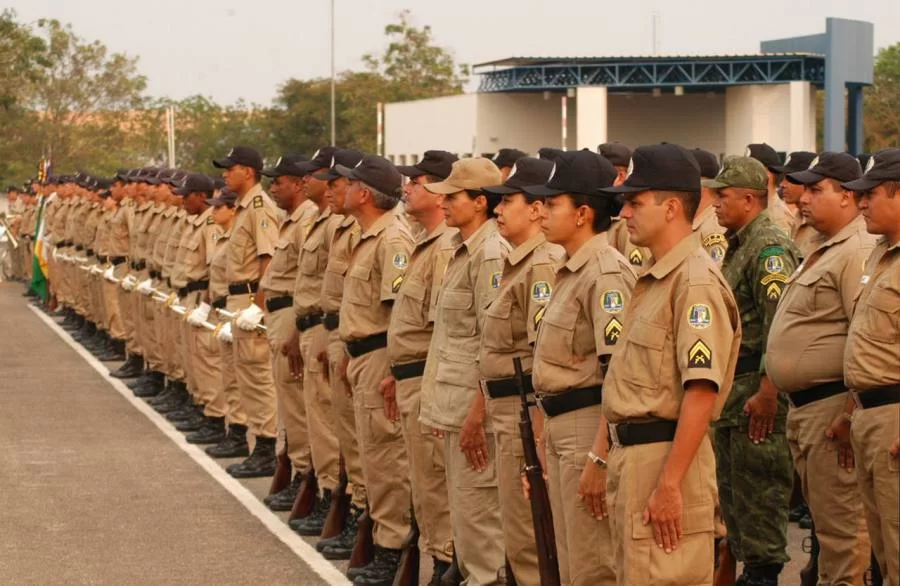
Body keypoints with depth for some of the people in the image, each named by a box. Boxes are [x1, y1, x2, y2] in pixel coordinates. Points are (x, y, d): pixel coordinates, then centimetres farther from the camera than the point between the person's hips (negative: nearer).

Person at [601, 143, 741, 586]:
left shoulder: (696, 281, -16)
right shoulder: (653, 280, 17)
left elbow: (701, 392, -23)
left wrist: (669, 484, -25)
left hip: (666, 454, -10)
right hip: (631, 451, 10)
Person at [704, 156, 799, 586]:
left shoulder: (770, 248, -15)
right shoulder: (736, 247, 17)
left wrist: (767, 393, -25)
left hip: (757, 389, -10)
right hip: (730, 389, 10)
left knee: (759, 490, -5)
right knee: (732, 490, 16)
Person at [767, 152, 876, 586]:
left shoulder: (858, 253, -17)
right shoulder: (823, 251, 17)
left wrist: (851, 415, -25)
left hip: (831, 406, -11)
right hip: (804, 405, 11)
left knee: (839, 521, -5)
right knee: (821, 514, 19)